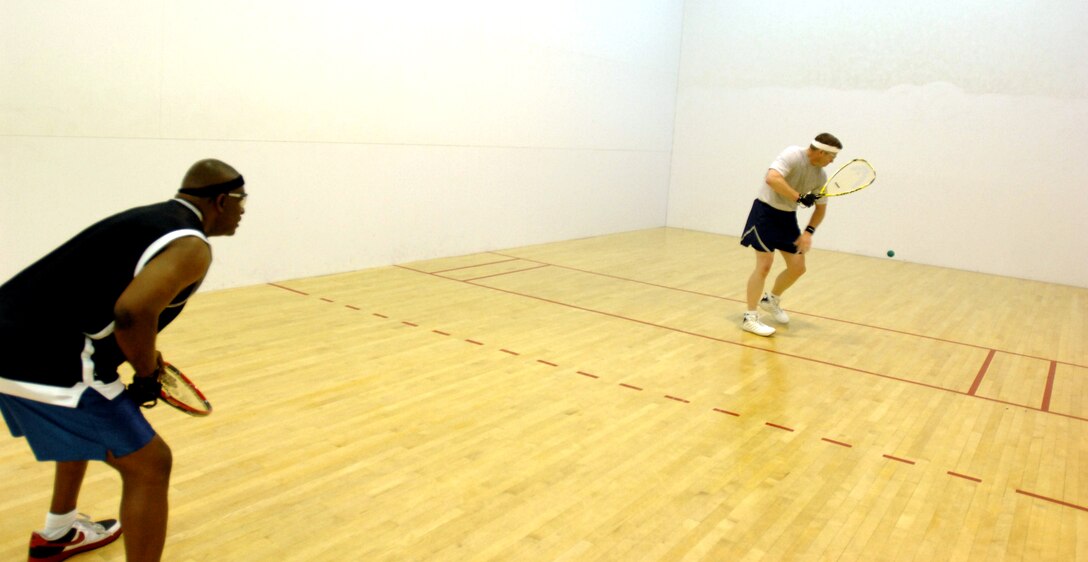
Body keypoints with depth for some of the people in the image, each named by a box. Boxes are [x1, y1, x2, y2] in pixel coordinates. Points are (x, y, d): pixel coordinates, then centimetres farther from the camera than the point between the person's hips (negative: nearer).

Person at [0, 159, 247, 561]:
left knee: (82, 428, 35)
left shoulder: (149, 218, 14)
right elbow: (133, 312, -29)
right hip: (46, 365, -10)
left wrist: (145, 359, 20)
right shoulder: (190, 246, -13)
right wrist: (148, 374, -10)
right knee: (149, 464, -1)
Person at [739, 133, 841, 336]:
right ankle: (750, 317, -6)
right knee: (764, 264, -14)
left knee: (798, 267, 5)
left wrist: (808, 232, -6)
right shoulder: (792, 155, -20)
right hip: (766, 211, -8)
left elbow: (821, 208, 10)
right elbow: (772, 179, -36)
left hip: (788, 217, 8)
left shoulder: (821, 176, 2)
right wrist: (799, 197, -33)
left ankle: (771, 300, 31)